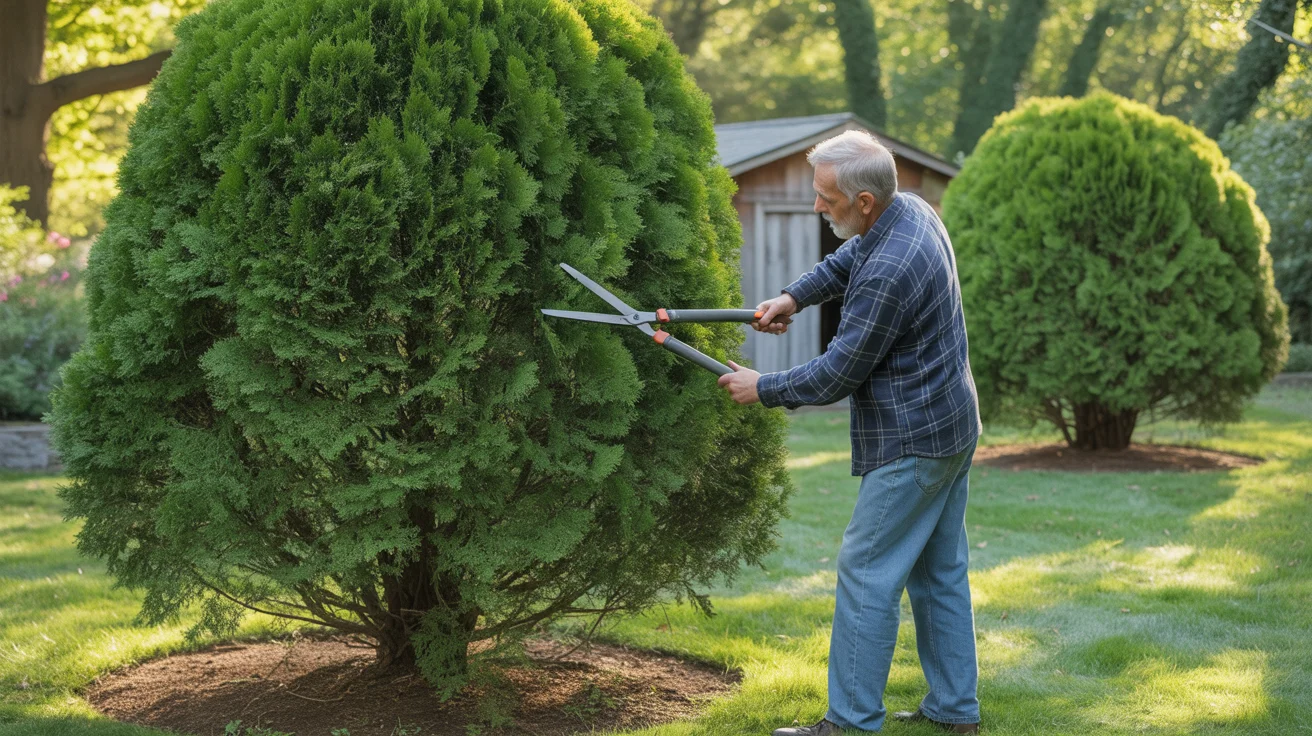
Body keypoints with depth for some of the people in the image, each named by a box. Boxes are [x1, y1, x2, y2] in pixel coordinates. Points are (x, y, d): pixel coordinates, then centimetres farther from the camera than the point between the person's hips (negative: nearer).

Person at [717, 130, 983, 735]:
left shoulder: (888, 274, -27)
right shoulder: (910, 209, 3)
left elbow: (836, 376, -19)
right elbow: (848, 260, 25)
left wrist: (761, 389, -6)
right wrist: (795, 296, 12)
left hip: (912, 445, -10)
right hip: (952, 428, 10)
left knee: (867, 574, -3)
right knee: (939, 571, 15)